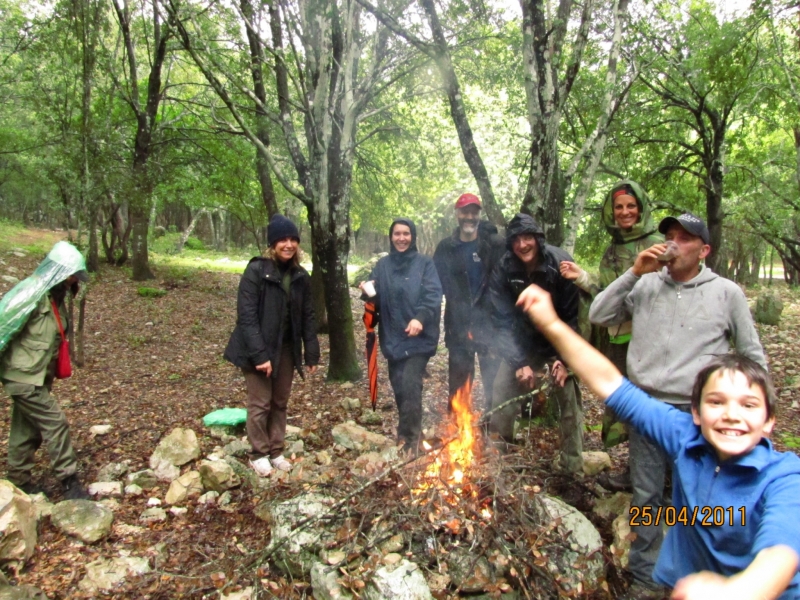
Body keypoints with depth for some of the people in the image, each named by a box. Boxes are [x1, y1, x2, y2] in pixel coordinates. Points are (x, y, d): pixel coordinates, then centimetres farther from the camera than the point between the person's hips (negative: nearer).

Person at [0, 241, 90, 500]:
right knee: (55, 424, -6)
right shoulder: (31, 294, -20)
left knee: (28, 429, 17)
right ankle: (69, 482, 3)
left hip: (38, 376, 9)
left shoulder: (54, 296, 9)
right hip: (24, 376, -9)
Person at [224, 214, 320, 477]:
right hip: (259, 349, -5)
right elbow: (246, 316, -19)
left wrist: (312, 353, 2)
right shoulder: (256, 271, -14)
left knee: (280, 402, 14)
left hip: (286, 349, 5)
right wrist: (259, 354, -24)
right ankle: (259, 454, 23)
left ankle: (276, 451, 29)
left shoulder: (301, 276, 2)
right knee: (260, 403, 5)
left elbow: (307, 317, 5)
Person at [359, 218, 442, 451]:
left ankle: (410, 437, 0)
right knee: (398, 386, 10)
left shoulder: (425, 263, 2)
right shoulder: (382, 265, 13)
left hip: (418, 337, -4)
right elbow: (377, 300, 11)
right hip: (392, 337, 4)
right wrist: (368, 292, -12)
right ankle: (410, 431, 28)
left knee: (410, 384, -13)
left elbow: (433, 295, -9)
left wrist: (420, 318, -25)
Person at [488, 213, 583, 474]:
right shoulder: (503, 270, -16)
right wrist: (519, 362, -23)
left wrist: (565, 358, -22)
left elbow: (572, 316, -16)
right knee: (502, 390, -2)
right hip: (523, 342, 2)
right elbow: (503, 321, -15)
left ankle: (573, 466, 8)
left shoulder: (561, 264, -21)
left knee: (569, 397, -8)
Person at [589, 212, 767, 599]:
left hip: (698, 414, -1)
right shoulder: (645, 286, 6)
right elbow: (598, 316, -1)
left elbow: (752, 356, 10)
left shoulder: (726, 293, 4)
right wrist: (634, 273, -6)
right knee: (646, 497, 12)